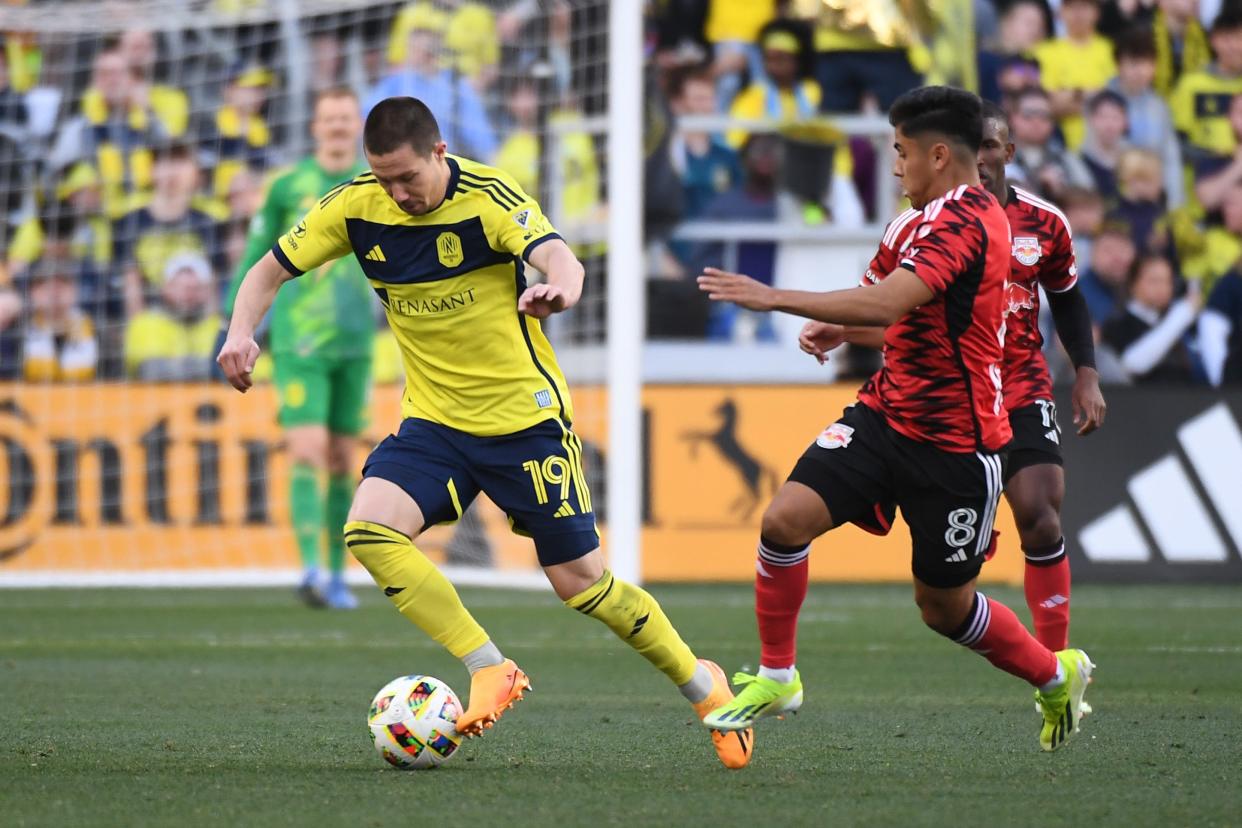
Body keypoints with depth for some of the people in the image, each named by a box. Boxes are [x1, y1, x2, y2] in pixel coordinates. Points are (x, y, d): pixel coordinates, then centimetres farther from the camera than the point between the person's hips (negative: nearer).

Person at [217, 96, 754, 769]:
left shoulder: (487, 197, -20)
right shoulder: (356, 208, -8)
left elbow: (559, 258, -36)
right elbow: (269, 272, 0)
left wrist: (558, 290, -61)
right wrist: (241, 333, -21)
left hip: (525, 417, -4)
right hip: (435, 420, 4)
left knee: (580, 581, 0)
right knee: (369, 531, -22)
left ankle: (700, 684, 24)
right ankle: (489, 671, -12)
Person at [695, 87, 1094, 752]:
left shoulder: (966, 220, -20)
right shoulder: (927, 222, 11)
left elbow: (885, 303, -33)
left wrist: (774, 298, -31)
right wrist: (841, 329, 3)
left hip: (955, 445, -8)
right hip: (886, 415, 8)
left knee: (944, 606, 6)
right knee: (785, 519, -13)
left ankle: (1056, 675, 33)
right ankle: (775, 677, 2)